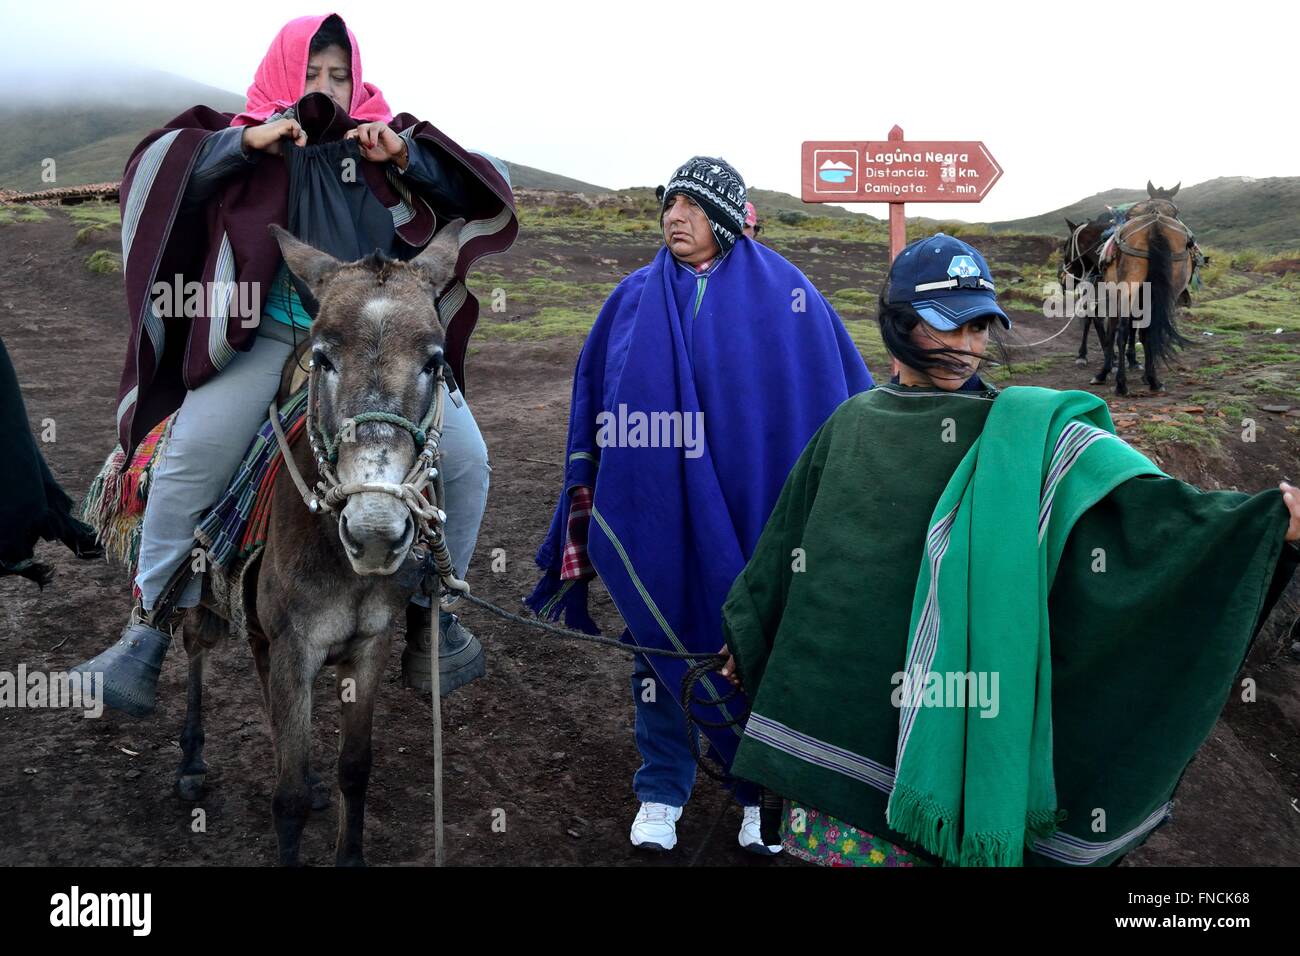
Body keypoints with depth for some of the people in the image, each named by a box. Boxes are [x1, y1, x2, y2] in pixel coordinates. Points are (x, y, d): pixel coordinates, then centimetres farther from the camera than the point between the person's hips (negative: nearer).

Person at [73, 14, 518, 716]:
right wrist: (245, 144, -16)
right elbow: (156, 175, -4)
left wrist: (407, 156, -10)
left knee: (465, 459, -11)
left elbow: (482, 197, 5)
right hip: (275, 336, -2)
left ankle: (434, 612, 10)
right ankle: (150, 627, -6)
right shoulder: (249, 139, 8)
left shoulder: (388, 140, 11)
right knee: (190, 455, -22)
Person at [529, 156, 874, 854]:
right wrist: (589, 494, 9)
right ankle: (662, 790, 26)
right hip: (653, 511, 2)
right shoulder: (635, 298, 7)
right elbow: (593, 396, 13)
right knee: (660, 640, 10)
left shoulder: (782, 295, -2)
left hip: (745, 509, -2)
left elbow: (840, 394, 1)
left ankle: (762, 792, 26)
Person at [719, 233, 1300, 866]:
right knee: (838, 839, 12)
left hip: (944, 714, -3)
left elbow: (1134, 498, -19)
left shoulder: (1023, 431, -5)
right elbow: (789, 540, 18)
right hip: (835, 700, 4)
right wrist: (748, 633, 28)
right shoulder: (850, 425, 6)